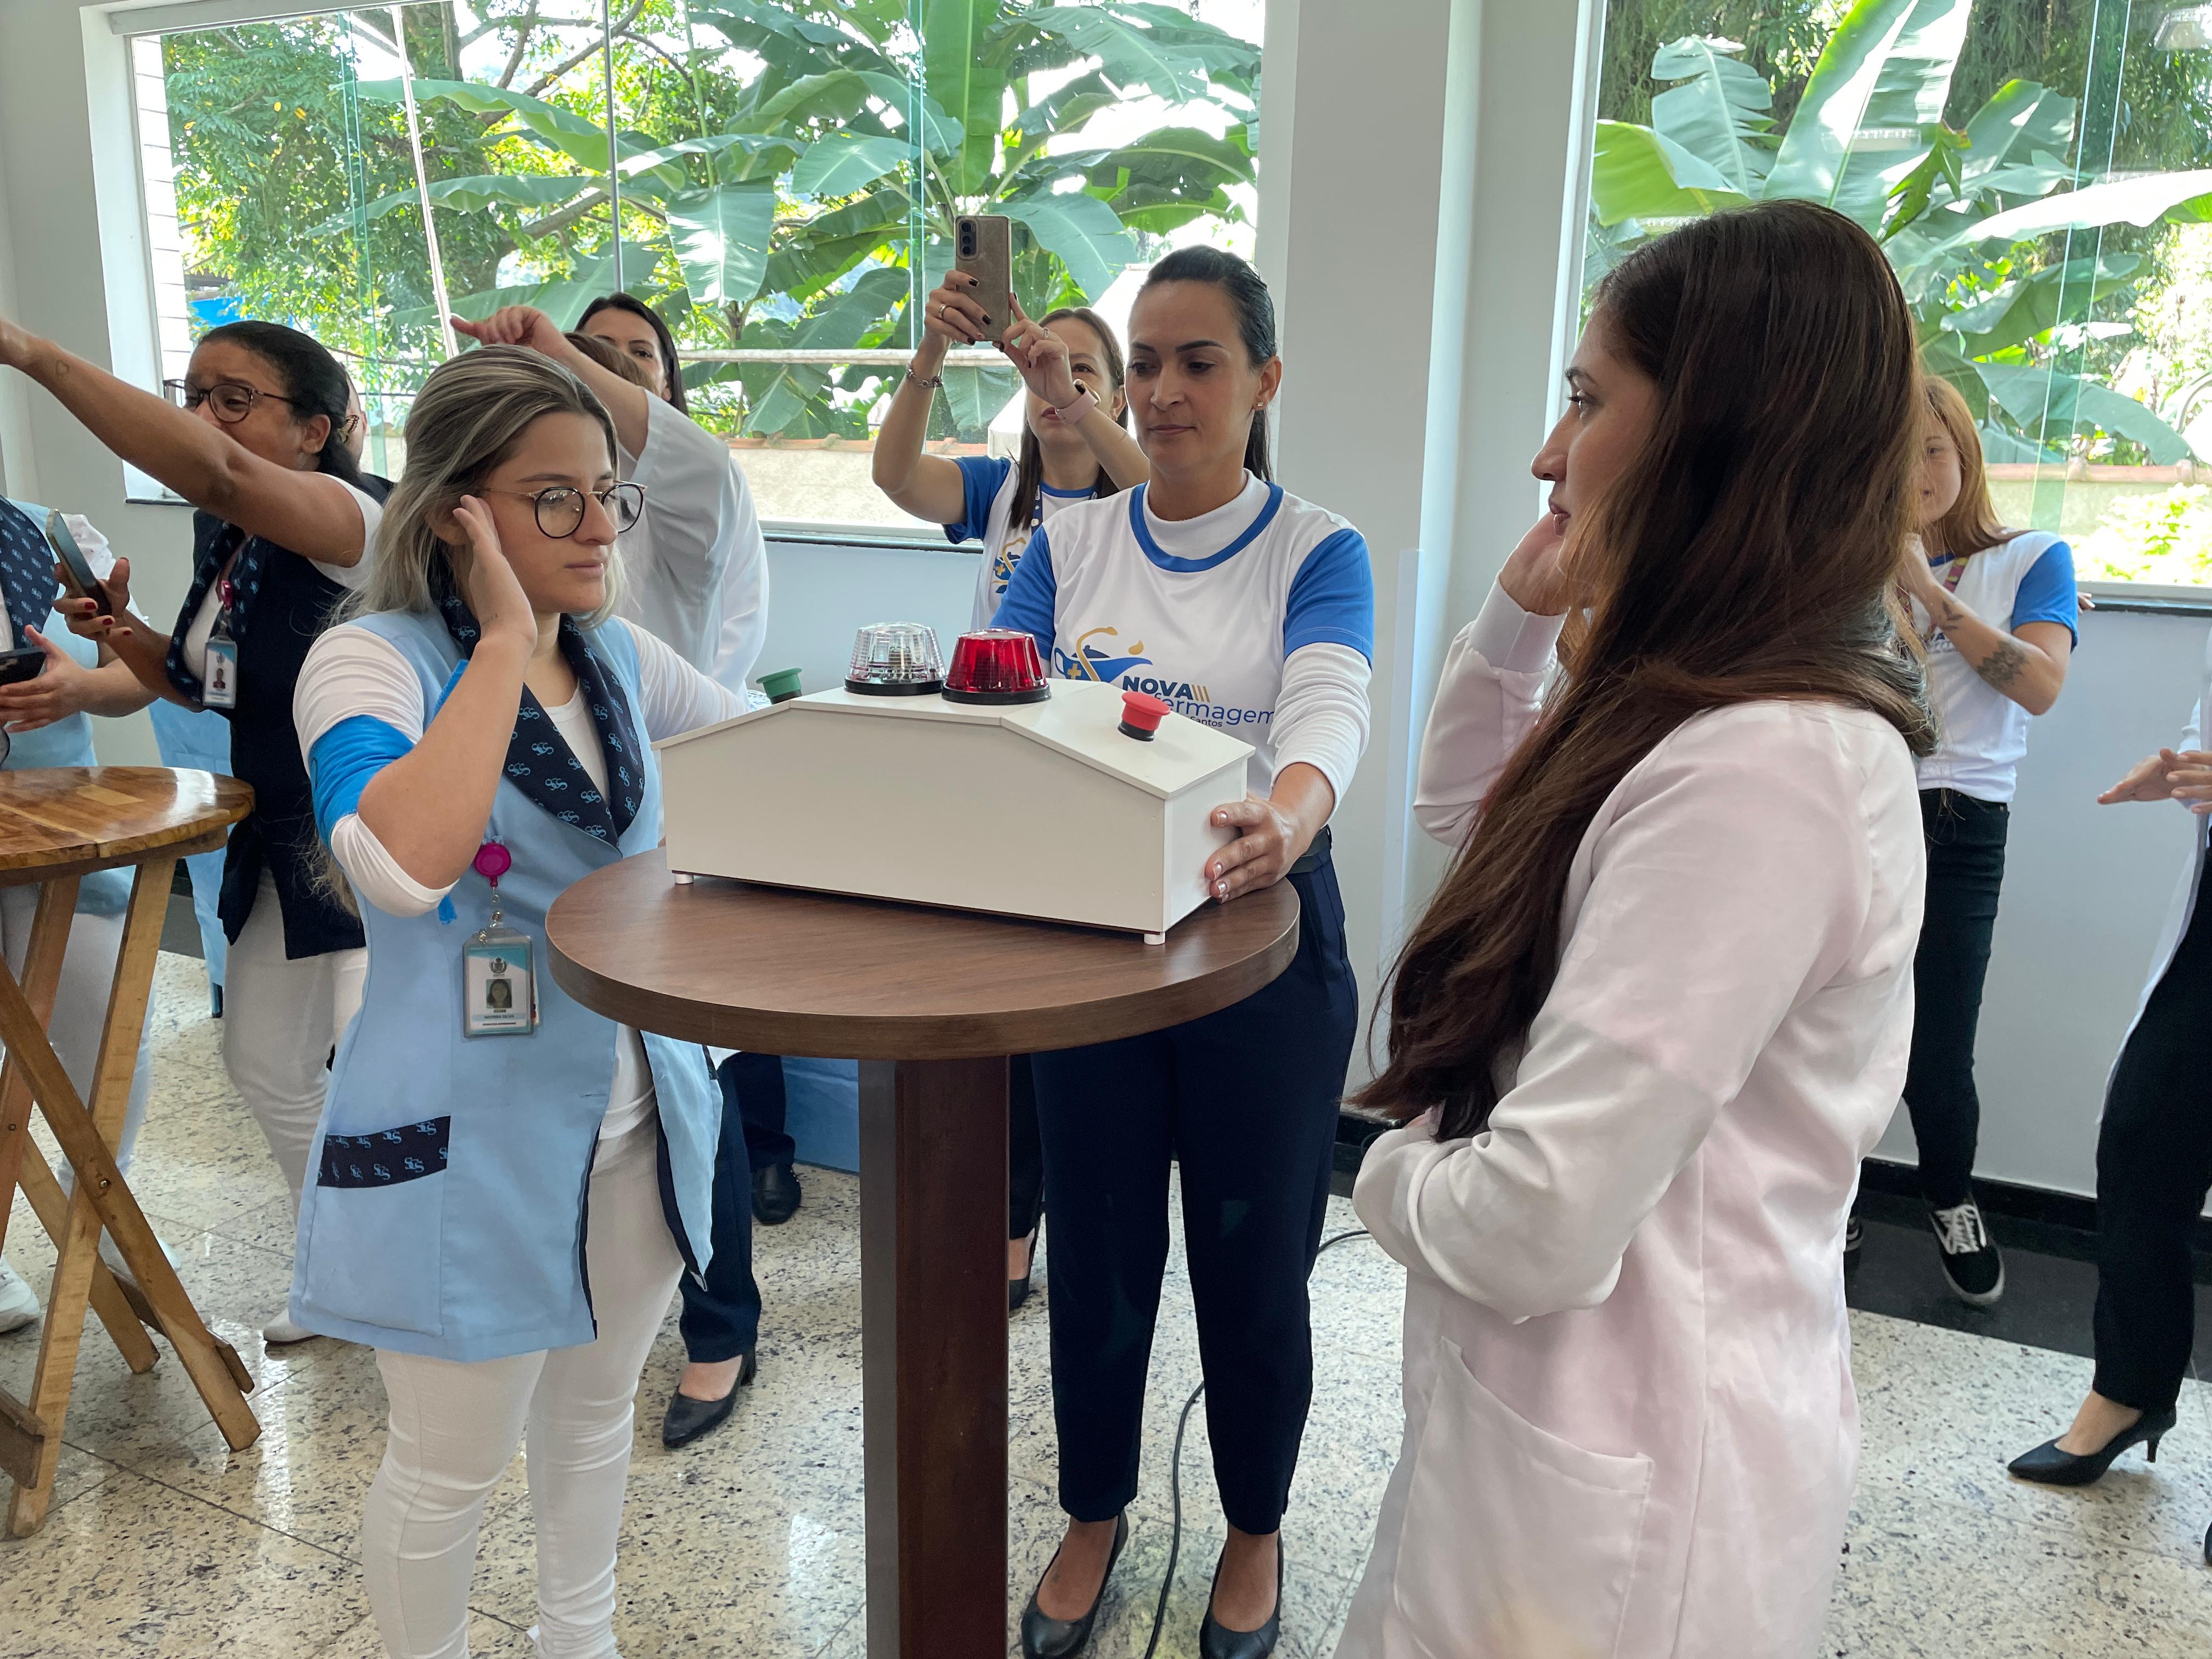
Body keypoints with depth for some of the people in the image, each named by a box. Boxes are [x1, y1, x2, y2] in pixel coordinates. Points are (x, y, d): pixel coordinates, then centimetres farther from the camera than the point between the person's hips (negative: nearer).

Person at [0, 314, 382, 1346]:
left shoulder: (352, 517, -20)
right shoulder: (222, 536, 7)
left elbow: (215, 472, -41)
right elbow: (206, 682, 20)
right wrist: (127, 637, -1)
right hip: (280, 842, 10)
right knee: (266, 1067, 19)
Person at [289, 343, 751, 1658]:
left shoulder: (618, 655, 2)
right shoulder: (373, 659, -17)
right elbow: (405, 863, -37)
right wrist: (505, 640, -29)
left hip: (637, 1103, 7)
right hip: (471, 1134, -6)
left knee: (597, 1411, 24)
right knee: (453, 1467, 11)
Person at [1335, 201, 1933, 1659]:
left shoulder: (1760, 772, -28)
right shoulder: (1720, 713, 3)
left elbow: (1535, 1230, -30)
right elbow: (1462, 806, 18)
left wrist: (1397, 1174, -9)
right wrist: (1524, 609, 3)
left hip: (1619, 1487, -9)